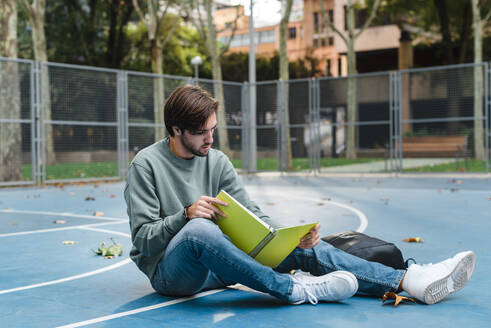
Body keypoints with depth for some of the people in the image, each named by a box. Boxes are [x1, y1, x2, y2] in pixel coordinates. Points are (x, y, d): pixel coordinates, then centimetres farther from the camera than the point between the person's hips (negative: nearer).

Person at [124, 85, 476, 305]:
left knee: (303, 248, -11)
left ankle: (408, 280, -13)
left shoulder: (217, 161, 9)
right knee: (199, 229, -39)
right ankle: (295, 289, -32)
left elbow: (252, 215, 4)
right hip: (170, 272, -5)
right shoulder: (146, 165, -7)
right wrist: (186, 216, -28)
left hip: (215, 263, 5)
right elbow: (143, 238, -10)